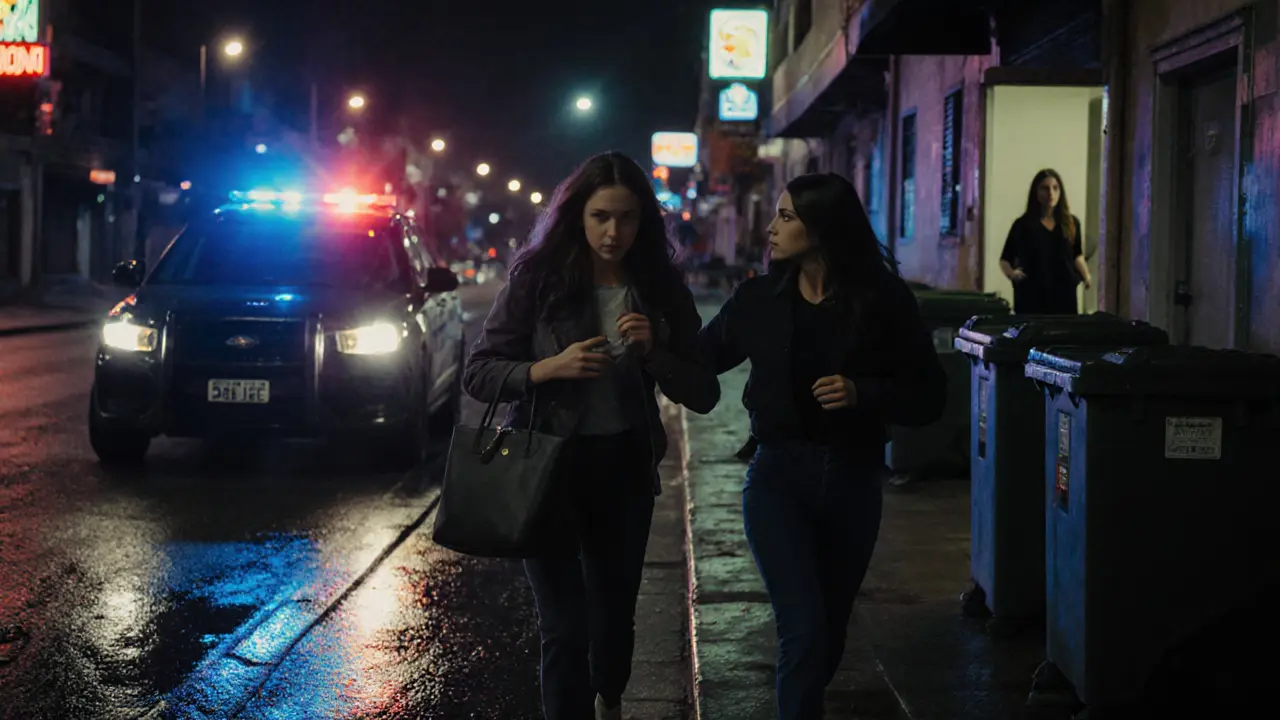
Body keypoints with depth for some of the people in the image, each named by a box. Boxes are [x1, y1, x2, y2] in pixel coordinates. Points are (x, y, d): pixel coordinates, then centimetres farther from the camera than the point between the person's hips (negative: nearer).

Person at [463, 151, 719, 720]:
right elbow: (478, 374, -8)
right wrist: (551, 367, -24)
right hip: (547, 466, -3)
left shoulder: (661, 288, -2)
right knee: (566, 625, -8)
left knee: (615, 610, 18)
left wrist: (653, 352, -18)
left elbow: (704, 394, -1)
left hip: (625, 469, 3)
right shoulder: (538, 276, -10)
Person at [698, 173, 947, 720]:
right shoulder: (760, 298, -2)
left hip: (853, 481, 1)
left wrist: (862, 394, -21)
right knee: (805, 630, -14)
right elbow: (699, 360, 9)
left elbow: (928, 397, -5)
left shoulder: (883, 301, -7)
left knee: (831, 632, 15)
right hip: (780, 476, -1)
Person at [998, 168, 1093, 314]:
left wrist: (1086, 276, 2)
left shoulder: (1071, 223, 7)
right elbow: (1005, 259, 5)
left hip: (1064, 298, 3)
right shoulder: (1023, 225, -1)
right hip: (1032, 299, -3)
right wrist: (1011, 273, -16)